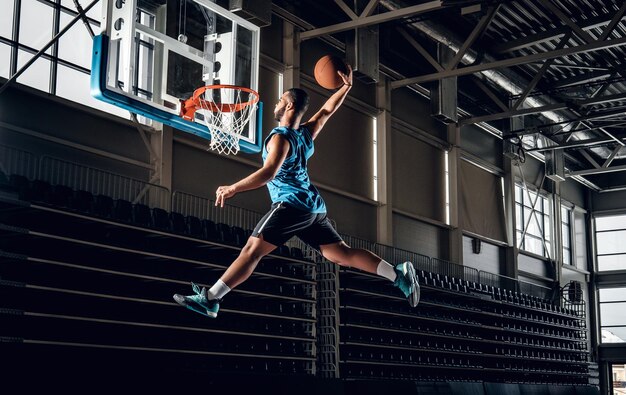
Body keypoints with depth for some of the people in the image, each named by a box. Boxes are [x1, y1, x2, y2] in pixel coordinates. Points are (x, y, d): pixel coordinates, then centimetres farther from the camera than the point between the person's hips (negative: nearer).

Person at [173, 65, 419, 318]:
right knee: (342, 254, 8)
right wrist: (346, 86, 31)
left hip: (292, 204, -8)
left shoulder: (281, 137, -9)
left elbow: (269, 172, -24)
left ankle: (210, 300, -14)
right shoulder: (307, 133, 14)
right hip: (314, 207, 9)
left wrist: (233, 189, -23)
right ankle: (399, 275, 3)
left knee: (253, 248, -11)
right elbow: (327, 110, 31)